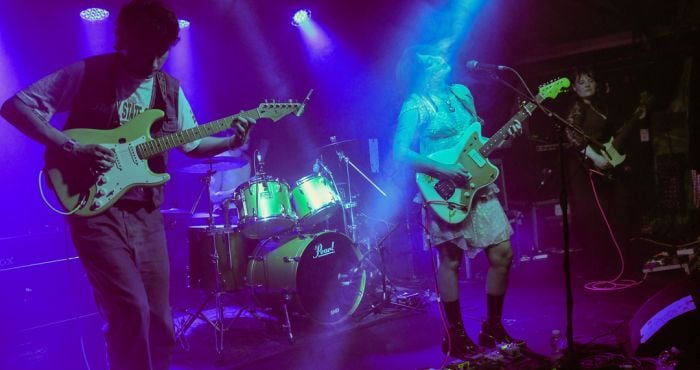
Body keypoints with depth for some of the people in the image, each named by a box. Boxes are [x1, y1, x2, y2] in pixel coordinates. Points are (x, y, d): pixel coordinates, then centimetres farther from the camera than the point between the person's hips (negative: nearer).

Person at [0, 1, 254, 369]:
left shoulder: (170, 89, 10)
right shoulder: (87, 73, -5)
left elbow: (192, 144, 17)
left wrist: (231, 141, -3)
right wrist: (71, 148, -18)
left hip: (145, 214, 5)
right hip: (95, 208, -5)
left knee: (159, 323, 7)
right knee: (131, 311, -16)